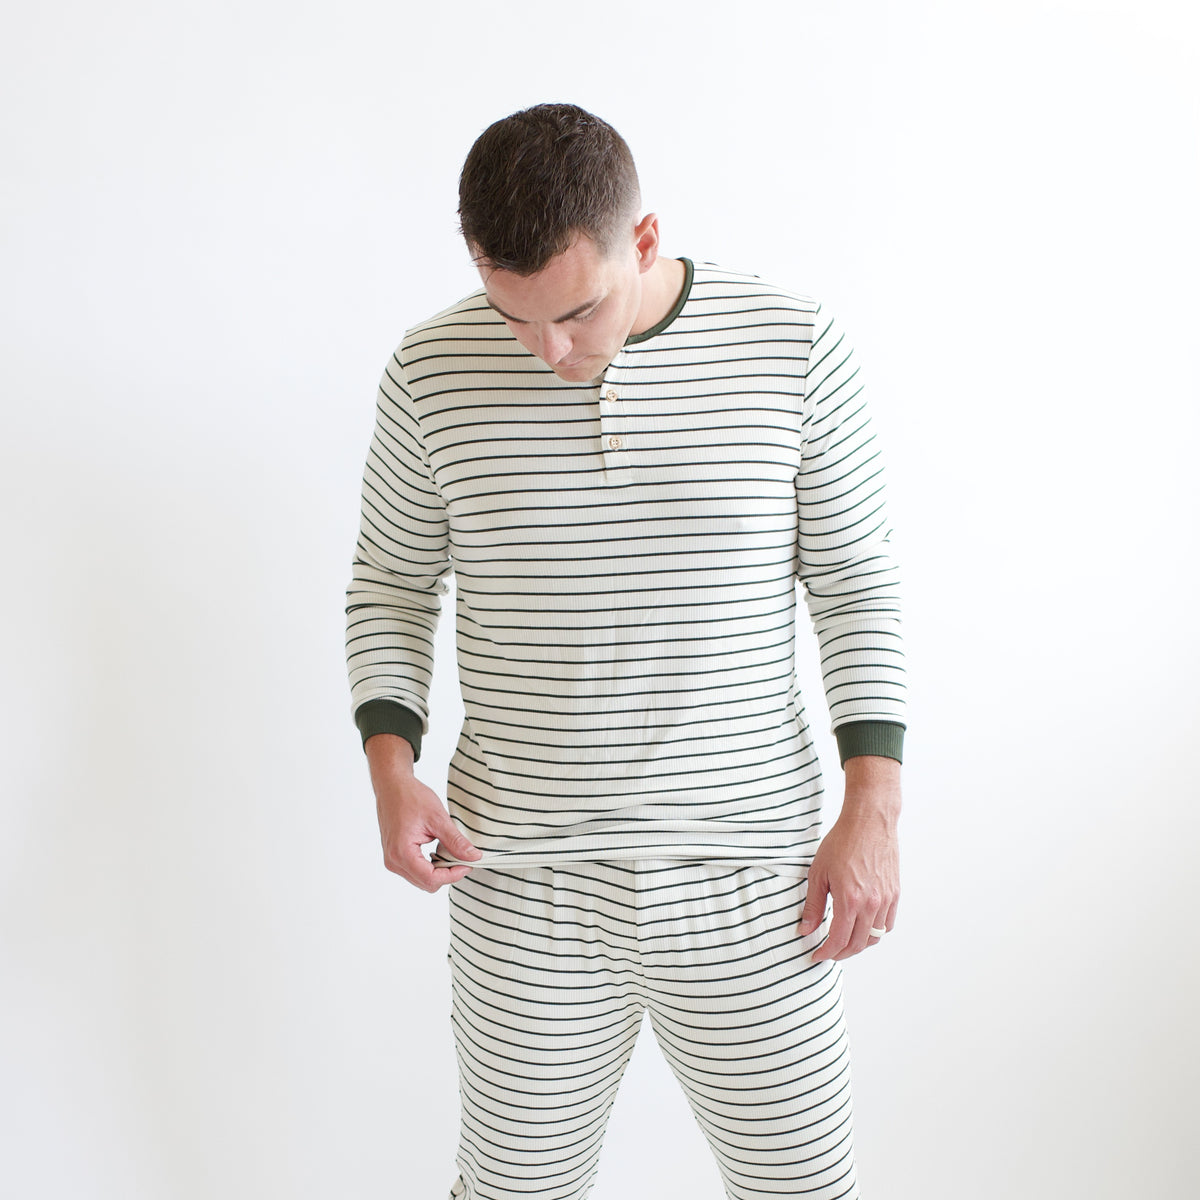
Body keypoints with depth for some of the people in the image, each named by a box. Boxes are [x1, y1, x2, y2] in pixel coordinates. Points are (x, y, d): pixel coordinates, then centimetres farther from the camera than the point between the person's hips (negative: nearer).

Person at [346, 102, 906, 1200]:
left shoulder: (795, 348, -7)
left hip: (746, 880, 0)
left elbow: (855, 582, 1)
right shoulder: (434, 371, -5)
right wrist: (392, 770, -6)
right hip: (522, 885, 1)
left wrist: (874, 806, -5)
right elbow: (392, 582, 8)